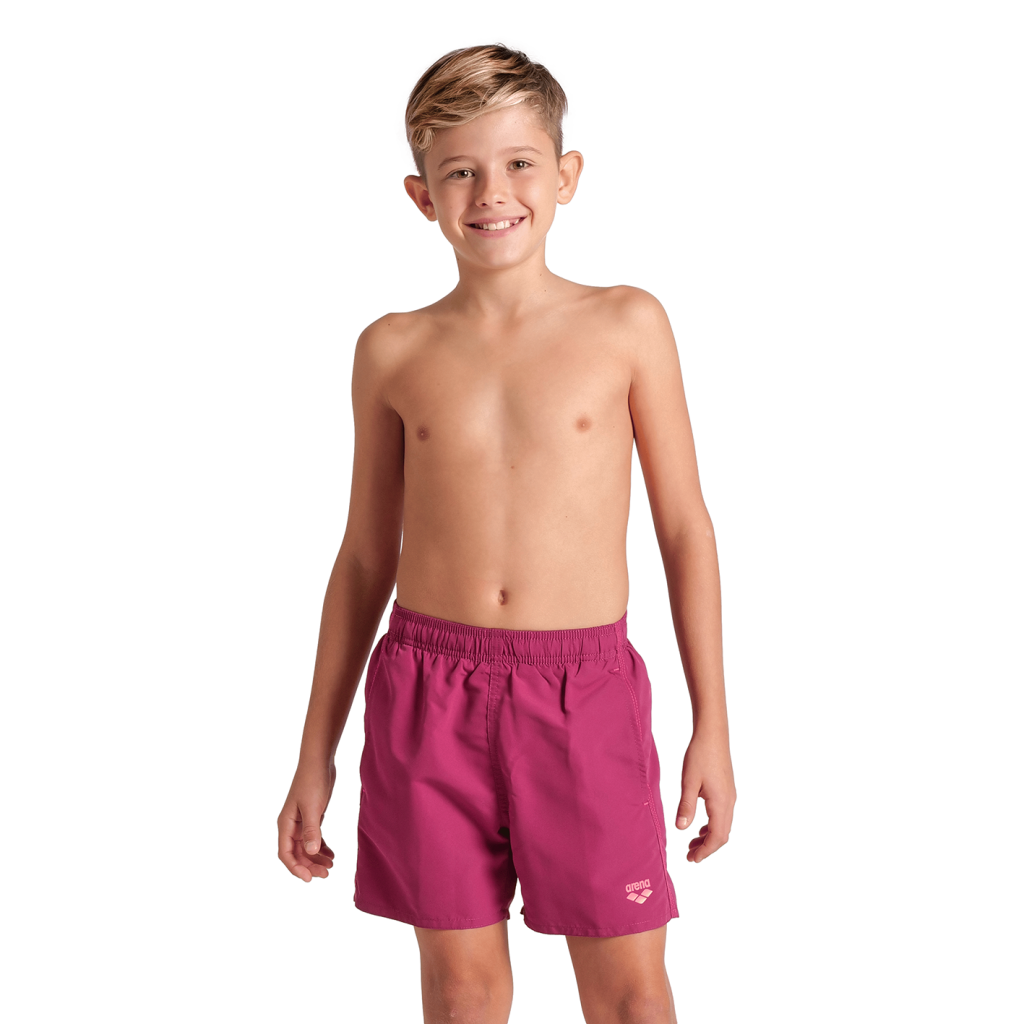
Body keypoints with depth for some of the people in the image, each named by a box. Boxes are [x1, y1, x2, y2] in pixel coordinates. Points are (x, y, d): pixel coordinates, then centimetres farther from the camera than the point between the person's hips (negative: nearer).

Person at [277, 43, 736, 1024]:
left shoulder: (628, 325, 0)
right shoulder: (393, 352, 3)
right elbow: (364, 557, 10)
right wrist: (316, 753, 11)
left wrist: (712, 724, 2)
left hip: (585, 696, -1)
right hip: (428, 693, 1)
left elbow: (685, 527, 3)